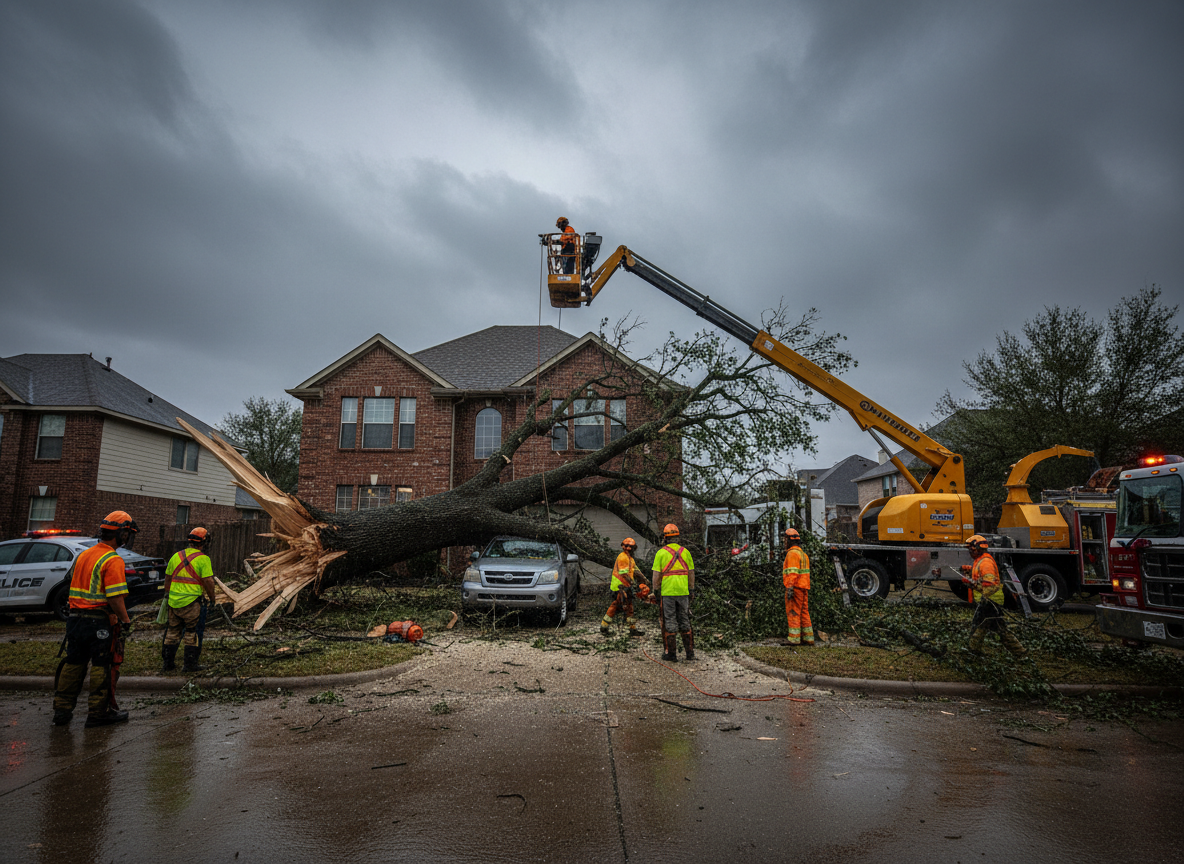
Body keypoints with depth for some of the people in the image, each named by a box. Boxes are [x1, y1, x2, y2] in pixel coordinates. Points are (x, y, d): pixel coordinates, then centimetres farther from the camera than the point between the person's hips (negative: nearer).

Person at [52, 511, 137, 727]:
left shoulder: (83, 555, 11)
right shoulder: (113, 560, -16)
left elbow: (75, 585, 17)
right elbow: (115, 597, -21)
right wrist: (125, 621, -12)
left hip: (75, 617, 8)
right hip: (99, 621, -8)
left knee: (73, 664, 16)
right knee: (102, 667, 3)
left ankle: (62, 710, 23)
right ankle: (99, 713, 10)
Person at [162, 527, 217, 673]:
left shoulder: (176, 556, 7)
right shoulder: (203, 559, -11)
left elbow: (167, 577, 16)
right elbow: (208, 581, -15)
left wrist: (167, 594, 29)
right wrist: (212, 598, -2)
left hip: (174, 601, 6)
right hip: (191, 601, -6)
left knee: (173, 632, 16)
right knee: (192, 633, 5)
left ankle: (168, 663, 23)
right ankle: (190, 664, 8)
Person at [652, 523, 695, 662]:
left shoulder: (661, 553, -7)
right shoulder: (685, 551, 3)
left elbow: (656, 575, -7)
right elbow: (691, 573, 7)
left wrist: (656, 591, 2)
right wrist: (692, 590, 15)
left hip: (667, 593, -3)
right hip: (683, 592, 3)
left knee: (669, 622, 3)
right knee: (685, 621, 13)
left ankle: (671, 653, 5)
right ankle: (690, 652, 15)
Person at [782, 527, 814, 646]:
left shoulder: (792, 553, -12)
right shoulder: (803, 553, 19)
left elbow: (793, 572, -20)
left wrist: (790, 588, -24)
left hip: (795, 587, -9)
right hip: (804, 587, 9)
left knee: (793, 613, -7)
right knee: (804, 613, 10)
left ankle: (794, 639, -8)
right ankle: (808, 638, 11)